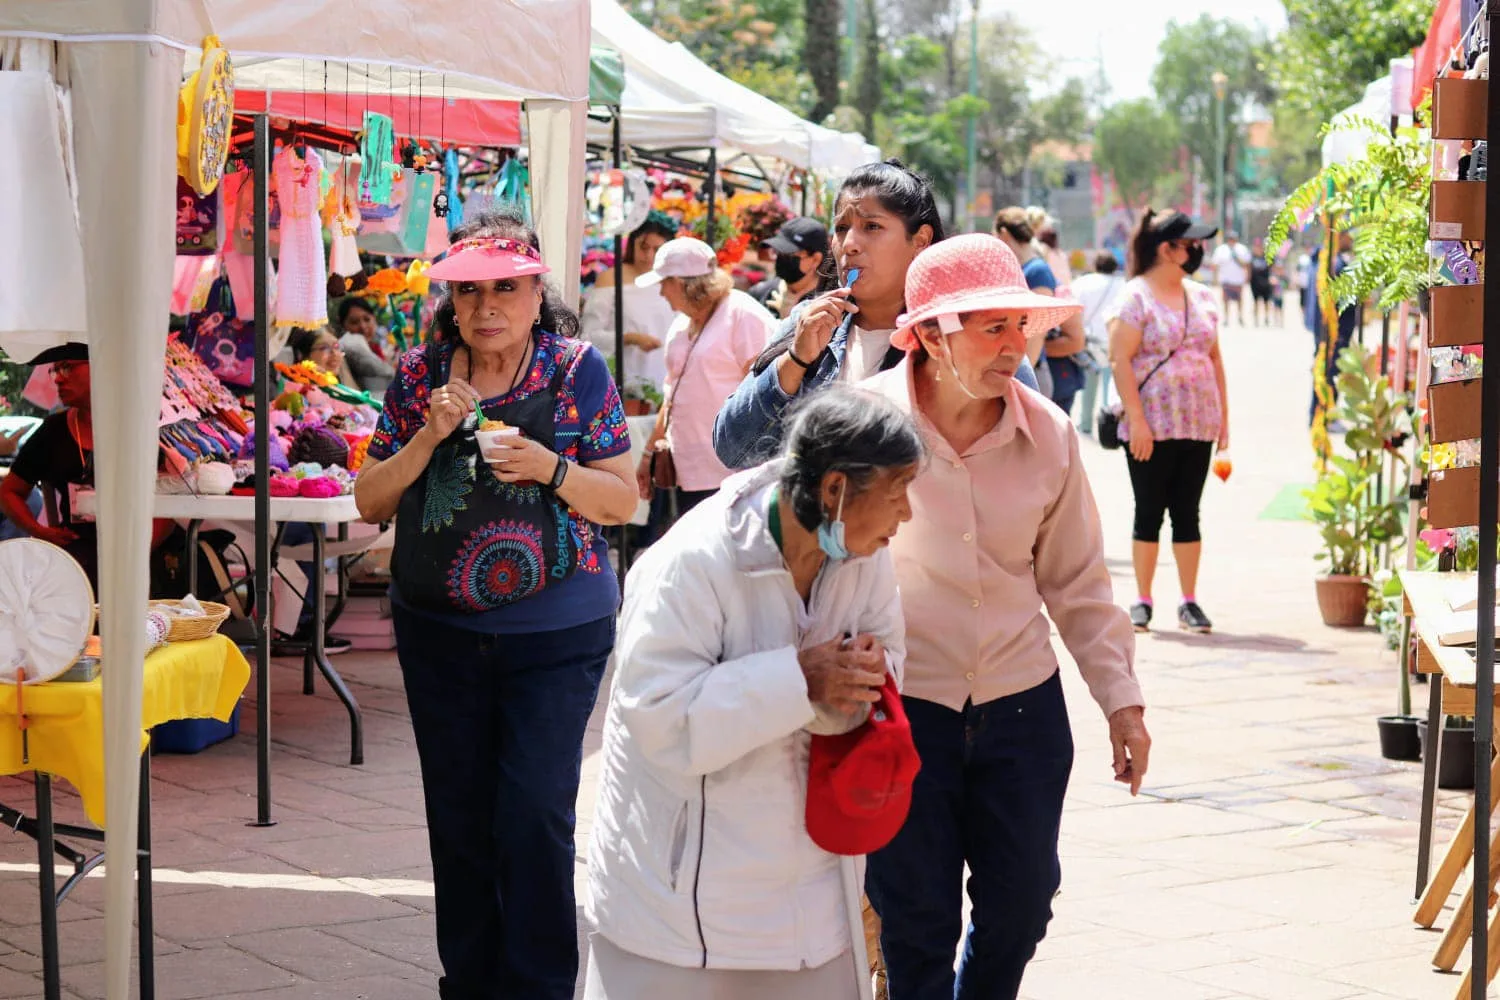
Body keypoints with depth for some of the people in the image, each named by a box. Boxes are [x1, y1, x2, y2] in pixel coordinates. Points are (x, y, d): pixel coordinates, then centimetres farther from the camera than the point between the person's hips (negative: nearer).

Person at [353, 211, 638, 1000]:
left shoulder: (578, 371, -4)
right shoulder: (420, 375, 2)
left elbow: (623, 501, -1)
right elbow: (370, 502, 3)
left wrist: (551, 467, -19)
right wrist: (427, 437, -13)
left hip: (556, 631, -3)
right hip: (440, 631, 3)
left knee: (535, 815, -8)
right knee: (458, 818, 10)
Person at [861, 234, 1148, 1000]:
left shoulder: (1047, 433, -2)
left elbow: (1077, 582, 8)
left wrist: (1120, 698, 8)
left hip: (1023, 704, 3)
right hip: (901, 705, -3)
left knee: (1020, 906, 12)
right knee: (916, 921, 5)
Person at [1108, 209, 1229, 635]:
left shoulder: (1202, 297, 12)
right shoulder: (1136, 296, -6)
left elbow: (1215, 357, 16)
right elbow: (1121, 360, -11)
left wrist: (1223, 415, 11)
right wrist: (1136, 419, -16)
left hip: (1198, 424, 5)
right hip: (1151, 426, -5)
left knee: (1187, 511, 7)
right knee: (1149, 511, 2)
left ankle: (1189, 601, 12)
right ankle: (1142, 601, 9)